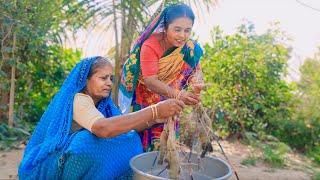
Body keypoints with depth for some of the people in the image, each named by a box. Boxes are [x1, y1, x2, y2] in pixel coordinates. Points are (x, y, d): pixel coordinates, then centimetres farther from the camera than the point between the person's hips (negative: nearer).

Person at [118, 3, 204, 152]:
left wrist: (196, 84, -31)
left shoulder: (191, 48, -12)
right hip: (143, 102, -3)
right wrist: (178, 94, -48)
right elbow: (150, 81, -32)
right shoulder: (150, 46, -26)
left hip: (168, 104, 4)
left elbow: (195, 71, -6)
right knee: (142, 141, 4)